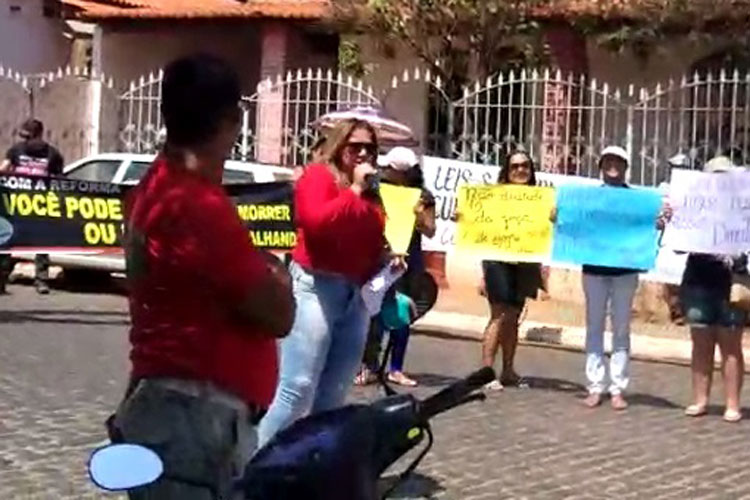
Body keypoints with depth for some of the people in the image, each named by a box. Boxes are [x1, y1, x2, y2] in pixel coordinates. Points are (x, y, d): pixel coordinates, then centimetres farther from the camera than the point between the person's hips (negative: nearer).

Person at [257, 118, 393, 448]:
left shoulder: (371, 194, 19)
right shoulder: (318, 176, 0)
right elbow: (316, 221, -18)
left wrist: (386, 257, 11)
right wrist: (354, 189, -10)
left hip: (356, 294, 7)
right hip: (317, 286, -7)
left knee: (333, 395, 7)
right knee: (298, 388, -13)